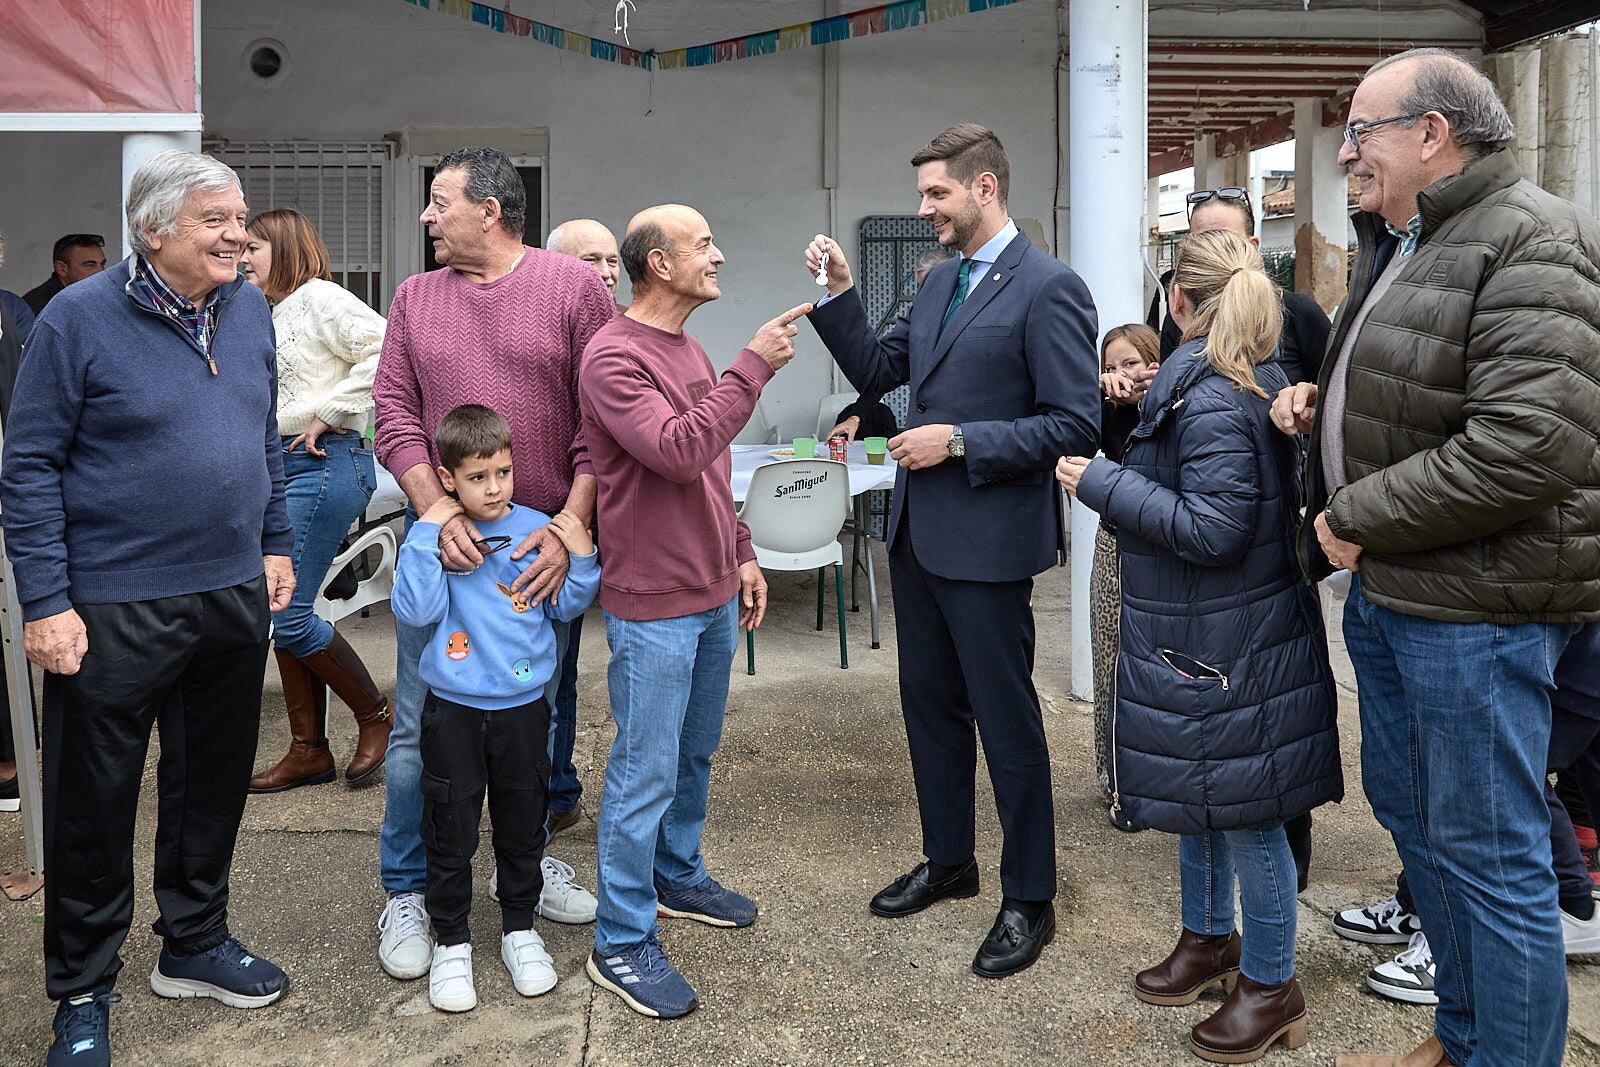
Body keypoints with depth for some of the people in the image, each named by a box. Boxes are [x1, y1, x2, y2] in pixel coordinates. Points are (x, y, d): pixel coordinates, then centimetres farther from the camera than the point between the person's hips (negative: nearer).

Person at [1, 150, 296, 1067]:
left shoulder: (250, 309, 5)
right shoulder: (79, 319, -10)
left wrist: (276, 543, 12)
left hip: (234, 596, 5)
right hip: (112, 610, -5)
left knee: (214, 783, 17)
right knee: (95, 804, 7)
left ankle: (197, 943, 37)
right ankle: (83, 993, 25)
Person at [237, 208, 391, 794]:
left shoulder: (319, 298, -8)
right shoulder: (276, 314, 20)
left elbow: (382, 352, -22)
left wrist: (328, 416, -18)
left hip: (323, 464, -10)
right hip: (286, 470, 10)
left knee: (289, 615, -9)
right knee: (284, 615, 9)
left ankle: (376, 715, 11)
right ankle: (308, 751, 17)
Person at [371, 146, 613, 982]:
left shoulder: (573, 286, -2)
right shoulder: (416, 297, 7)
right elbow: (394, 414, 2)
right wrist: (438, 511, -14)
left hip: (547, 543, -1)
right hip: (444, 539, 1)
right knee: (420, 725, 4)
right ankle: (406, 891, 22)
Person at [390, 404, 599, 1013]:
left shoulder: (538, 529, -2)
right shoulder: (432, 536, -7)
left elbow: (566, 607, 6)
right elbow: (415, 611, -18)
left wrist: (581, 555, -10)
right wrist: (427, 532, -21)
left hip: (523, 706, 2)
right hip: (453, 711, -2)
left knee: (522, 826, 15)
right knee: (450, 832, 9)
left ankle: (520, 930, 33)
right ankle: (451, 943, 26)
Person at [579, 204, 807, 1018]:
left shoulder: (689, 350, 13)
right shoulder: (614, 357, -16)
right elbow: (679, 453, -29)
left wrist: (742, 554, 16)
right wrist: (753, 368, -26)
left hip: (713, 595, 9)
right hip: (654, 607, -9)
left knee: (694, 753, 21)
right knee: (646, 773, 0)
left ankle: (680, 878, 39)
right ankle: (622, 942, 13)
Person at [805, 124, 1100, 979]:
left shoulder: (1048, 288, -14)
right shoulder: (940, 282, 12)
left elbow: (1075, 426, -17)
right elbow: (877, 372, 14)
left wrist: (961, 442, -20)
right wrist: (839, 296, 1)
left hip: (987, 540, -8)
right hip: (918, 530, 8)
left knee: (1006, 719, 4)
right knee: (929, 703, 18)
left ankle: (1028, 899, 20)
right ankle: (947, 860, 37)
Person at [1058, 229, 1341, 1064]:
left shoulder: (1208, 398, -21)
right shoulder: (1259, 381, 8)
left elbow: (1212, 530, -24)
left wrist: (1102, 482, -19)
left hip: (1222, 648, -10)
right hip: (1198, 636, 10)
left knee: (1241, 812, 4)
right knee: (1200, 799, 22)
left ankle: (1271, 985, 20)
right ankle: (1209, 941, 39)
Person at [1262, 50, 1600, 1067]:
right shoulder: (1397, 243, 15)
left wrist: (1357, 518, -17)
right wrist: (1323, 399, 9)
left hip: (1477, 601, -10)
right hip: (1388, 582, 10)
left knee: (1488, 852, 0)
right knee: (1406, 804, 19)